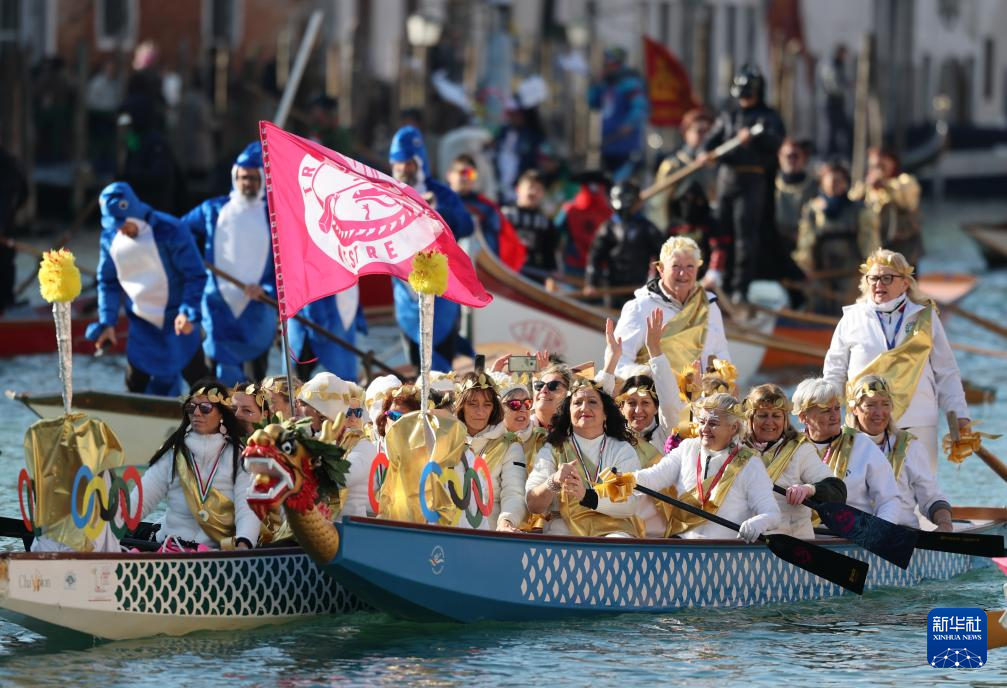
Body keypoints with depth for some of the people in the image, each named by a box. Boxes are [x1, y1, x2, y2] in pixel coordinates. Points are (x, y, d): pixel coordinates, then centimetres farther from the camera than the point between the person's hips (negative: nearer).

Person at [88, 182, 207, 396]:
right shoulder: (110, 237, -2)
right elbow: (108, 281, 11)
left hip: (176, 322, -5)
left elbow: (196, 275, -15)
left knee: (197, 377, -3)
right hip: (142, 325, 5)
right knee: (134, 386, 6)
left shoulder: (170, 231, -19)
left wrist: (188, 313, -27)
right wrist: (107, 322, 4)